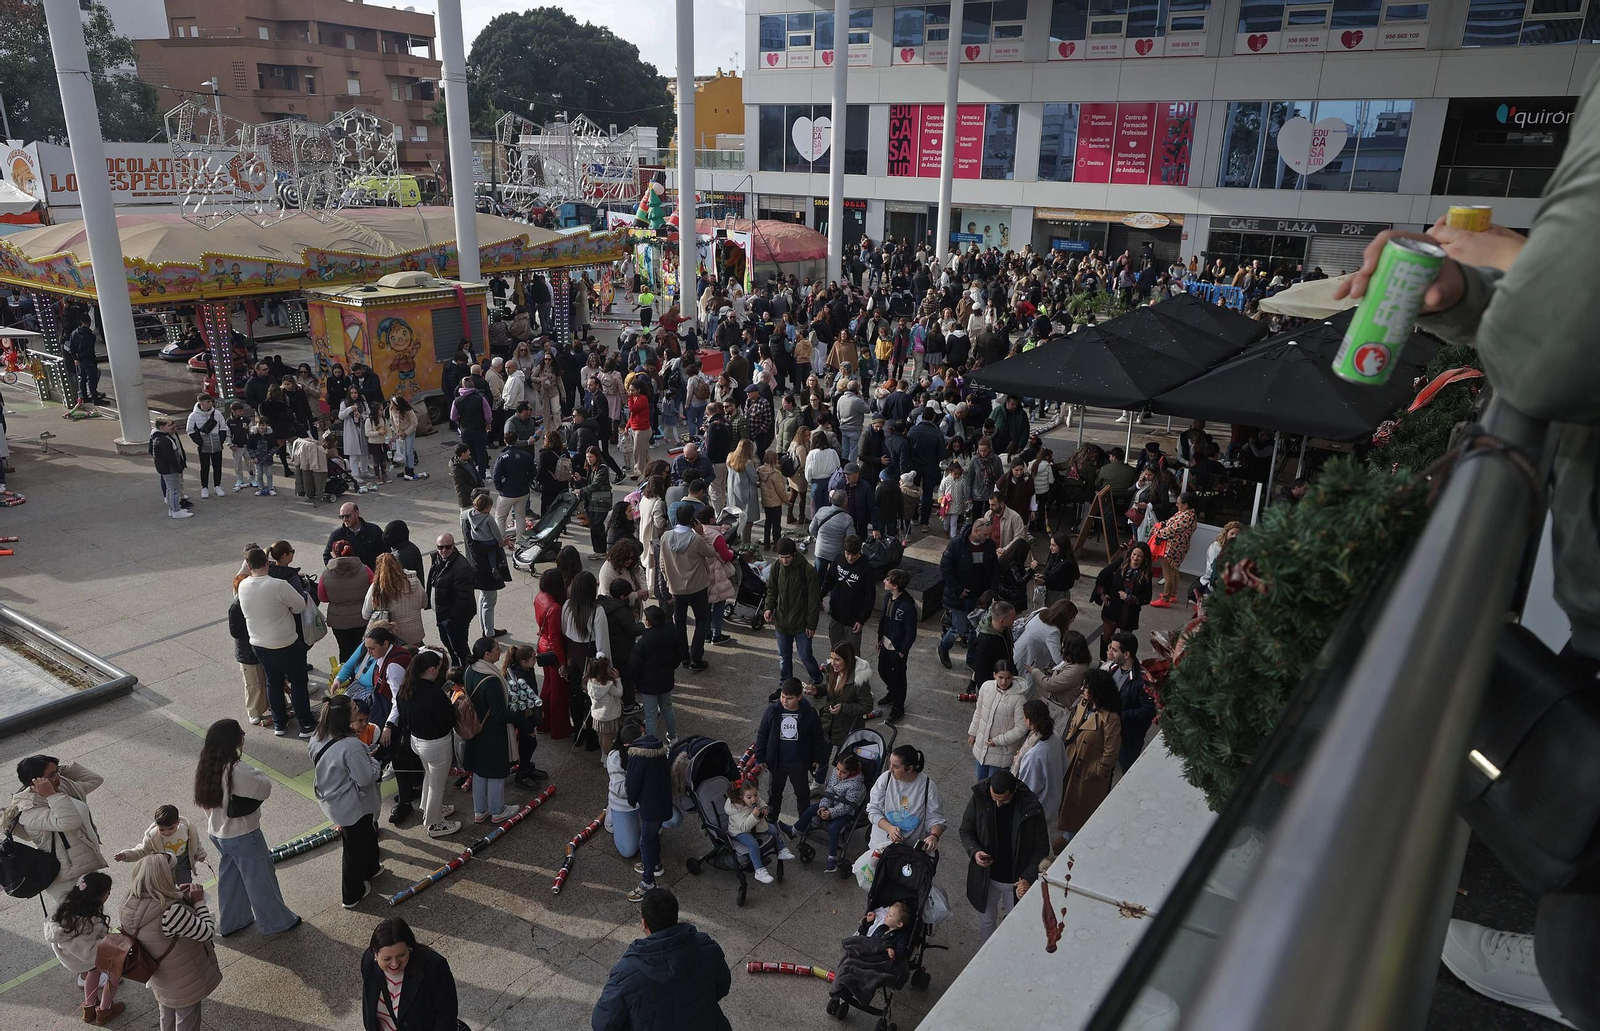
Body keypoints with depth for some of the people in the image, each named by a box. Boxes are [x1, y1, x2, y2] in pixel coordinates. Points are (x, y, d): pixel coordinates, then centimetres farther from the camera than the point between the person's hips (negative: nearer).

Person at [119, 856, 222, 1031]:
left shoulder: (128, 909, -17)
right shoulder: (171, 913, -40)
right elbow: (208, 932, -28)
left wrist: (177, 895, -3)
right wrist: (199, 902, -17)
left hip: (158, 982, 7)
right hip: (185, 985, -7)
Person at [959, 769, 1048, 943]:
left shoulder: (1031, 808, -24)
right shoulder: (979, 799, -19)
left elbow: (1041, 847, -13)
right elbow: (966, 831, -4)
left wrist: (1029, 878, -25)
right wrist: (974, 851, -24)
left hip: (1017, 880, -2)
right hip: (986, 876, 2)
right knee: (987, 919, 23)